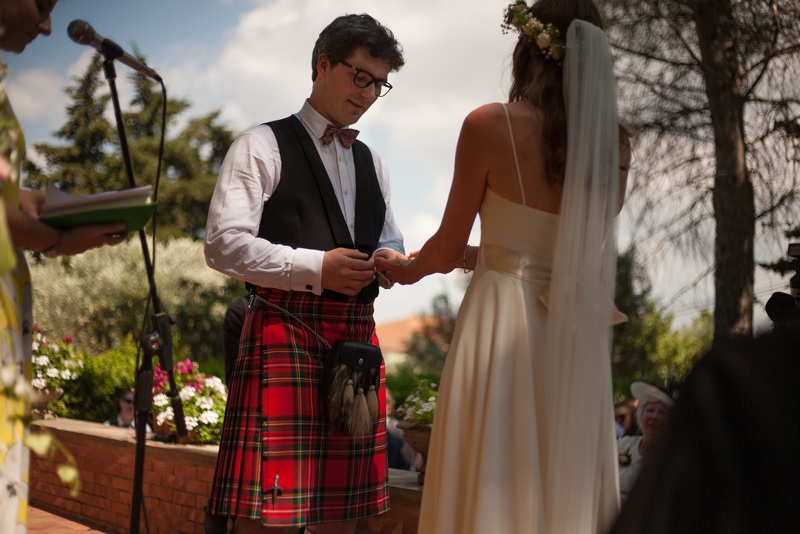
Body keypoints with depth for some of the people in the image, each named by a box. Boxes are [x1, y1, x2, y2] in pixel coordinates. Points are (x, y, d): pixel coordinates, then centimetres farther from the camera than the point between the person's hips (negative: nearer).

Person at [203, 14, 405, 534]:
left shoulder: (373, 164, 22)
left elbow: (389, 239, 27)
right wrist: (316, 268, -16)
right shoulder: (263, 147, 1)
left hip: (357, 333, 6)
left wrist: (389, 260, 2)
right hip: (285, 331, -6)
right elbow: (224, 244, -9)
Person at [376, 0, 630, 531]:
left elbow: (448, 245, 0)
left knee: (492, 487, 2)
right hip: (578, 335, 5)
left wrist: (408, 269, 22)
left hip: (502, 330, -4)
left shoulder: (490, 125, -7)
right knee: (566, 487, 11)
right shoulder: (613, 146, 5)